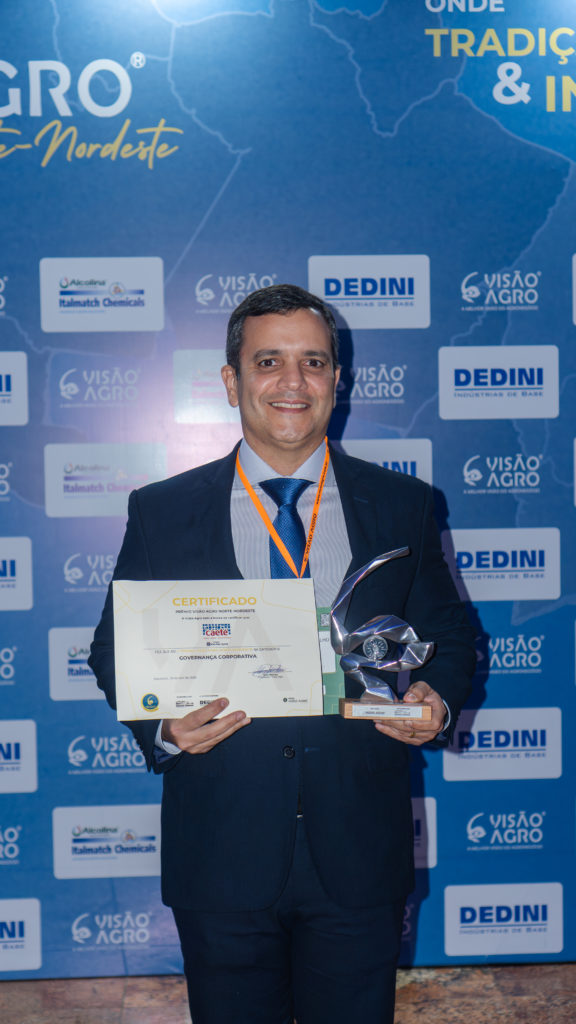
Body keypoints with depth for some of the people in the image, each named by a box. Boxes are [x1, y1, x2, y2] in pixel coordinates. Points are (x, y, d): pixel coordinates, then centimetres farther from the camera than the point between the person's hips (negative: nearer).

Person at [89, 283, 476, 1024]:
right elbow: (115, 649, 3)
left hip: (358, 851, 1)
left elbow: (447, 635, 8)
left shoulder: (401, 505, 2)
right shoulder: (161, 512, 0)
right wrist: (163, 726, -16)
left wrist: (437, 700, -13)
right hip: (220, 849, 0)